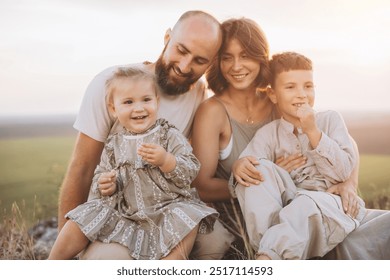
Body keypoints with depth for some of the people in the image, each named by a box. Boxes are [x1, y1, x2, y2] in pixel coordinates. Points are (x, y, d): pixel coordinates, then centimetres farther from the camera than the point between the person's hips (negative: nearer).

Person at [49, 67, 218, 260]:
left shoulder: (170, 136, -2)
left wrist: (165, 160, -26)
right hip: (122, 212, 3)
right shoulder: (113, 145, 7)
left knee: (187, 221, -31)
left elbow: (190, 171, -8)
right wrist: (104, 187, -11)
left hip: (167, 208, -2)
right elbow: (100, 176, 13)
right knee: (78, 223, -6)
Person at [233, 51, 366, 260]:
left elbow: (344, 172, -2)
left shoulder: (330, 120, 7)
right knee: (260, 168, -21)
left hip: (330, 205, -2)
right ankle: (266, 244, -29)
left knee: (306, 203, -36)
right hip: (284, 206, 2)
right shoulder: (268, 134, 8)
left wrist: (313, 132, -11)